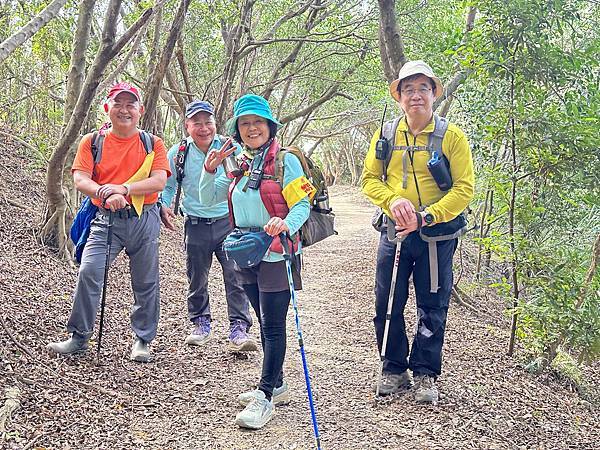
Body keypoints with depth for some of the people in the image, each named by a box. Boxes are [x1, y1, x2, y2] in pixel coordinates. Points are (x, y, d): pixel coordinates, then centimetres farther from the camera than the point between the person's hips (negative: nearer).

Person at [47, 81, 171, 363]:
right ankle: (79, 337, 3)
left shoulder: (153, 144, 5)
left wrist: (123, 188, -21)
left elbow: (159, 181, -8)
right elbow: (80, 180, -6)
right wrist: (107, 194, -26)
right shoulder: (92, 142, 6)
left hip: (144, 220, 0)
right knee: (88, 273, -12)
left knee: (145, 283, 7)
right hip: (106, 220, 0)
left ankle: (142, 340, 22)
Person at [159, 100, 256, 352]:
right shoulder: (178, 153, -1)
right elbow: (167, 186, 12)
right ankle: (201, 325, 30)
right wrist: (163, 206, -7)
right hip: (196, 225, 2)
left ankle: (239, 329, -1)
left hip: (229, 221, -1)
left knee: (236, 277, -7)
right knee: (197, 279, 12)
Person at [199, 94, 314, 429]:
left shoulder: (286, 161, -8)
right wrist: (210, 169, -4)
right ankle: (277, 385, 29)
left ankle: (266, 397, 2)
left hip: (276, 253, -7)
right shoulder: (238, 165, 11)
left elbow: (302, 205, -14)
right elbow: (208, 199, 12)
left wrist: (286, 225, -34)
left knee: (273, 326, -4)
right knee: (265, 323, 16)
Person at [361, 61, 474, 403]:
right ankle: (395, 370, 24)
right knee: (387, 306, 7)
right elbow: (370, 179, 6)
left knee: (432, 309, 6)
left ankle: (426, 375, 21)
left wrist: (425, 217, -20)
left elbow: (464, 189, -9)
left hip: (437, 235, -2)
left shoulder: (452, 136, -4)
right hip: (394, 232, 3)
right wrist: (393, 200, -15)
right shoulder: (386, 135, 5)